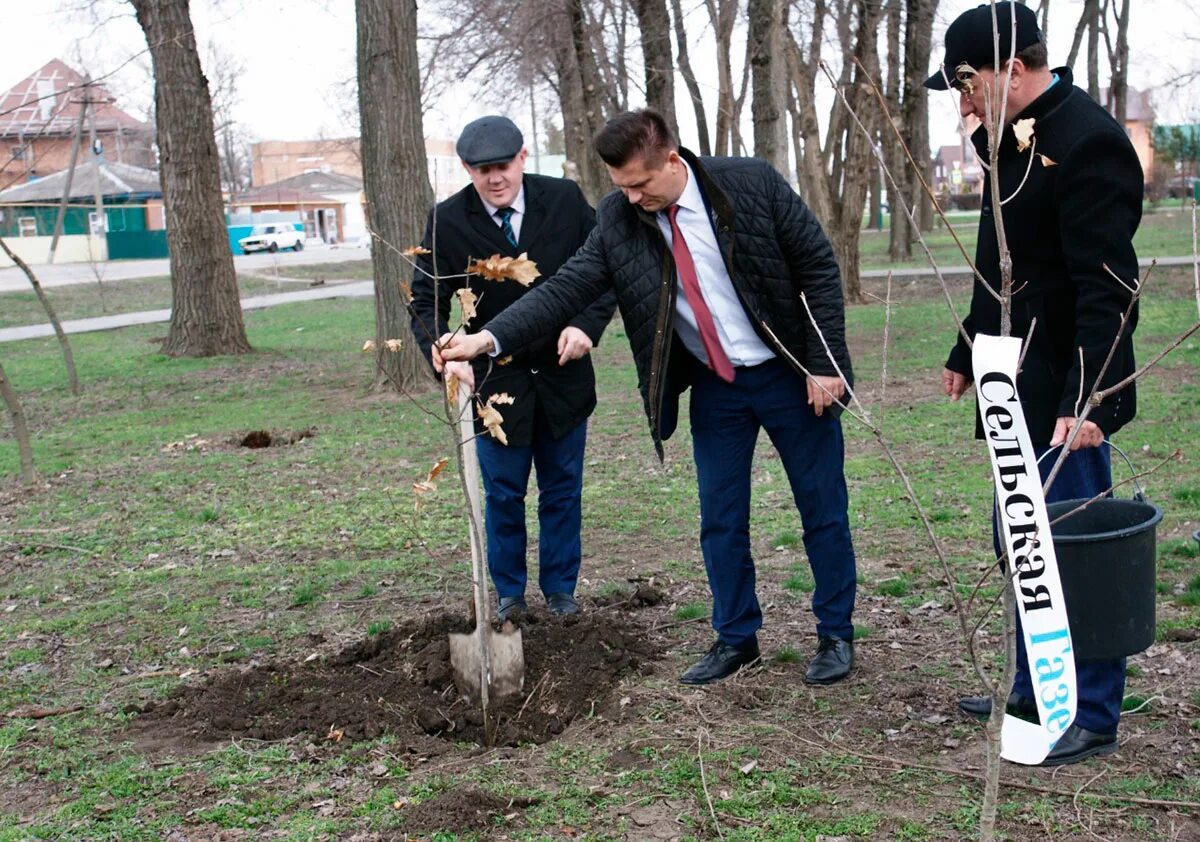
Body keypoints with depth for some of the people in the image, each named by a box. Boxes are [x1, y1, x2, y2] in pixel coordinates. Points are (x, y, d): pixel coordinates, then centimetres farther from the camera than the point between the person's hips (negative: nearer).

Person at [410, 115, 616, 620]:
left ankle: (560, 588, 28)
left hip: (563, 374, 1)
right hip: (495, 381, -1)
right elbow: (426, 303, -12)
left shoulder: (565, 200, -8)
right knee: (503, 494, 10)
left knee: (563, 489, 12)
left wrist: (587, 324, -18)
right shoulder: (448, 222, -11)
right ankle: (509, 594, 27)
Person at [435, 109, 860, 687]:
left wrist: (823, 363, -14)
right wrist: (491, 337, -21)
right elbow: (566, 288, -9)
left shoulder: (752, 183, -16)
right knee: (721, 519, 8)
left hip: (790, 376, -3)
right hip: (714, 386, 3)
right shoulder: (617, 220, -7)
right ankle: (735, 638, 25)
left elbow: (818, 266, -11)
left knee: (822, 509, 7)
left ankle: (836, 635, 23)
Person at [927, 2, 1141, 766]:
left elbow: (1107, 288, -23)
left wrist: (1087, 401, -27)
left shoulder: (1087, 141, -18)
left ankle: (1093, 717, 12)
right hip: (1023, 387, 10)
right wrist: (969, 353, 21)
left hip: (1065, 396, -10)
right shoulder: (1016, 140, 11)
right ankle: (1035, 692, 31)